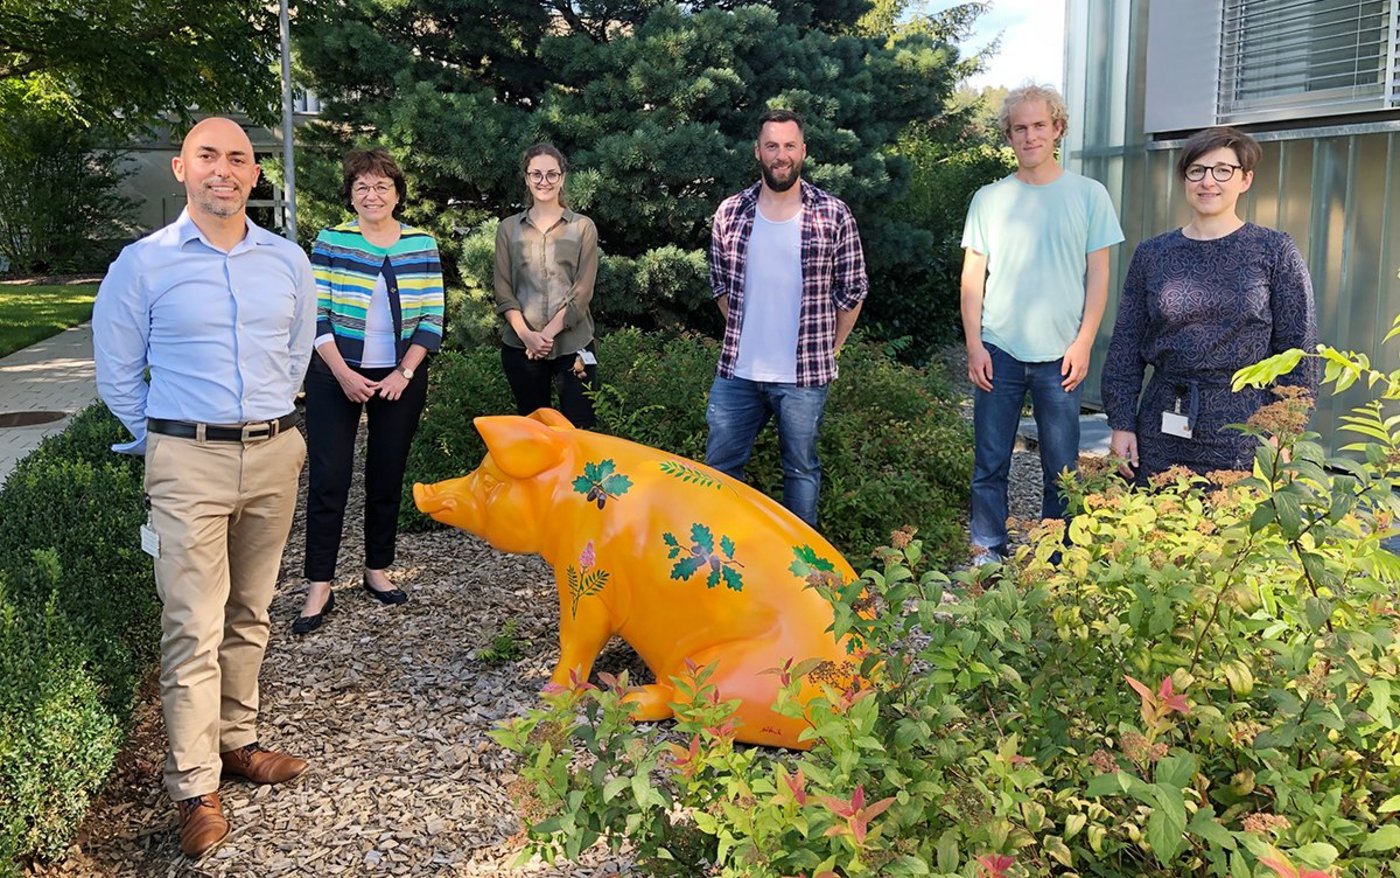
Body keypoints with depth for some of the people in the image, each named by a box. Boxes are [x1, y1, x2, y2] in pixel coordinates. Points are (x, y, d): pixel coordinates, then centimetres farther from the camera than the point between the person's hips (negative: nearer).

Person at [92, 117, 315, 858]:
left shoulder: (288, 261, 6)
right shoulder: (143, 263, -4)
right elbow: (117, 373, 4)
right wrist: (166, 439, 7)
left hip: (275, 455, 4)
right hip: (189, 462, -4)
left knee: (249, 614, 13)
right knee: (194, 628, -4)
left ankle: (237, 741, 28)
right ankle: (194, 788, 4)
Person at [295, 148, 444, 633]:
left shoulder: (422, 245, 1)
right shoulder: (330, 242, -3)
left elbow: (431, 318, 1)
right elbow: (316, 315, -5)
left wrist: (404, 374, -8)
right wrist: (345, 374, -13)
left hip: (400, 379, 2)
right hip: (337, 377, -2)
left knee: (387, 476, 10)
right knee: (328, 478, -3)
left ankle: (377, 569, 25)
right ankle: (319, 586, 4)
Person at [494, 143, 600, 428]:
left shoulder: (583, 227, 4)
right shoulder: (508, 228, 8)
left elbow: (582, 291, -3)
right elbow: (503, 291, 3)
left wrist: (548, 333, -12)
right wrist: (527, 335, -11)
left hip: (572, 344, -1)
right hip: (521, 346, 2)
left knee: (580, 429, -4)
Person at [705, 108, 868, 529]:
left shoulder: (834, 215, -4)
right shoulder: (730, 213, 3)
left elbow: (852, 292, 1)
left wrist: (828, 350, 4)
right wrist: (744, 335, 10)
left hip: (804, 375, -2)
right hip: (736, 371, 3)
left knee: (801, 469, 10)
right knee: (719, 466, 10)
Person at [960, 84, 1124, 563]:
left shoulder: (1089, 195, 4)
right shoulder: (989, 199, 6)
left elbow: (1098, 275, 3)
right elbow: (972, 278, 7)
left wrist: (1083, 343, -5)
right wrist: (974, 345, -1)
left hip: (1060, 354, -1)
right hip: (998, 350, 1)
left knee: (1062, 469, 5)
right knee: (990, 464, 5)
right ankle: (986, 554, 16)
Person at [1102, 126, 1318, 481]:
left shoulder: (1274, 252, 1)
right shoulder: (1152, 254, 7)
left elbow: (1297, 349, 0)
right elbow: (1125, 346, 9)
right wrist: (1121, 422, 3)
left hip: (1241, 434, -2)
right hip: (1161, 432, 3)